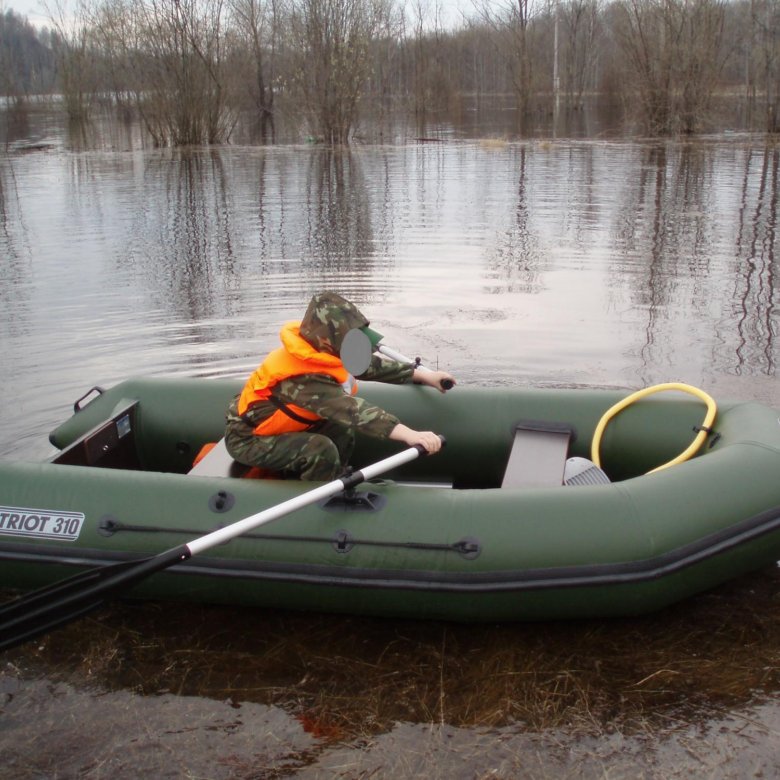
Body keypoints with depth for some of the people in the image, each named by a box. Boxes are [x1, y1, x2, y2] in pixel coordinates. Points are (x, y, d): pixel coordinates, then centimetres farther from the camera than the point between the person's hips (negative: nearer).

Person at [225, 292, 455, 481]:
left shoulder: (323, 351, -8)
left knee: (342, 429, -2)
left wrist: (422, 374, 6)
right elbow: (353, 410, -46)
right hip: (248, 439, -9)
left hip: (277, 425, 9)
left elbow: (371, 364, 4)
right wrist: (409, 435, -55)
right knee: (321, 450, -27)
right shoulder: (305, 377, -35)